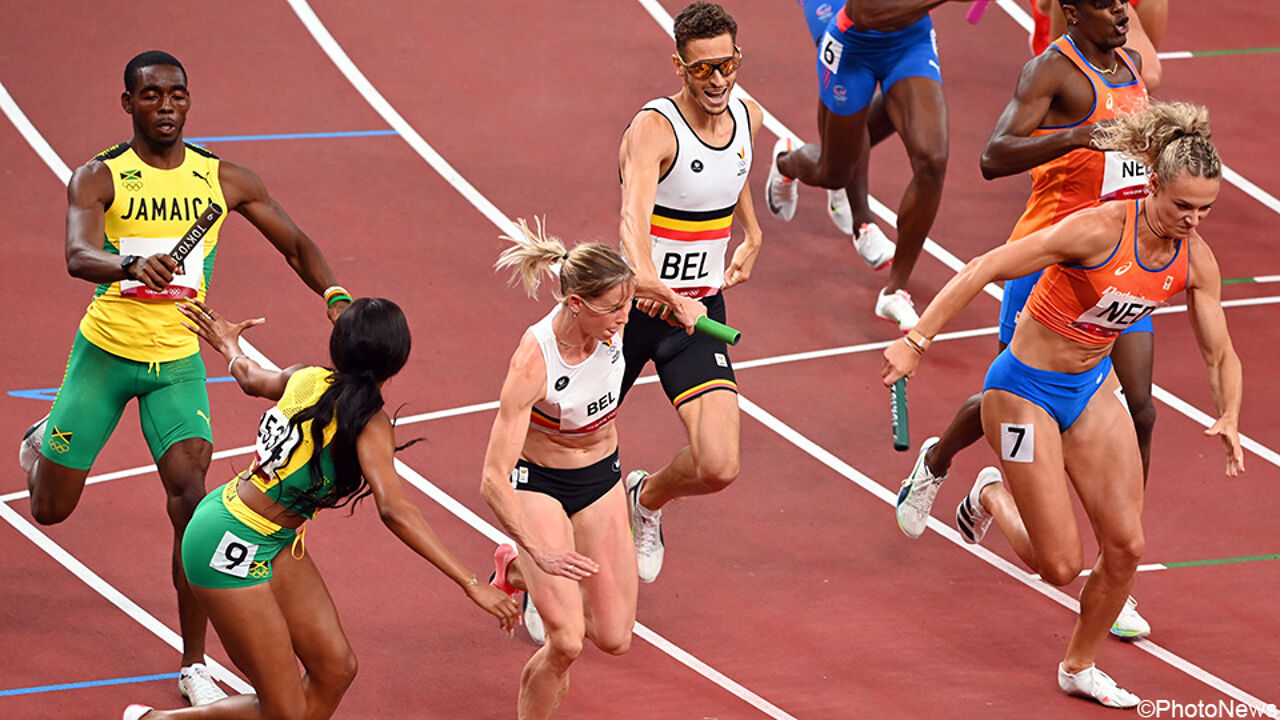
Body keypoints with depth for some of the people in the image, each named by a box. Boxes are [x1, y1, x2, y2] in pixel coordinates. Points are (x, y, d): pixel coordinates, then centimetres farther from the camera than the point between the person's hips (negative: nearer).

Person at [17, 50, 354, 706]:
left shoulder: (224, 180, -2)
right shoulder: (98, 178, -12)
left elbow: (295, 242, 7)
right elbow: (77, 257, -30)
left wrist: (333, 294, -14)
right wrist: (131, 266, -52)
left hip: (178, 362, 1)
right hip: (105, 351, -1)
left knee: (191, 496, -17)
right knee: (52, 508, 8)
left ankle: (194, 667, -9)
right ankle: (38, 445, 48)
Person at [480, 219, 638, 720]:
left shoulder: (613, 325, -21)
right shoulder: (533, 362, -35)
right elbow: (493, 481, -35)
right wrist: (539, 551, -46)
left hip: (601, 478, 5)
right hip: (538, 485, -5)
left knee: (613, 638, 6)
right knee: (567, 642, -17)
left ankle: (518, 572, 31)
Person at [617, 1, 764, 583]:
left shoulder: (748, 118, -1)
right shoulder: (654, 127, -21)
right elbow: (634, 212, -41)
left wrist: (751, 234, 22)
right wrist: (649, 281, -58)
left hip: (701, 312, 4)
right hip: (634, 307, -4)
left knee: (718, 467, -11)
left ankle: (648, 498, 25)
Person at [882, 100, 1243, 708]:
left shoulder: (1196, 260, -8)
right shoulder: (1100, 230, -29)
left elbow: (1220, 354, 2)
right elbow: (986, 268, -26)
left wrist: (1228, 418, -18)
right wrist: (917, 340, -29)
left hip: (1091, 388, 6)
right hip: (1025, 390, -6)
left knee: (1126, 545, 1)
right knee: (1060, 565, -5)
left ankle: (1080, 667, 26)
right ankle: (995, 498, 28)